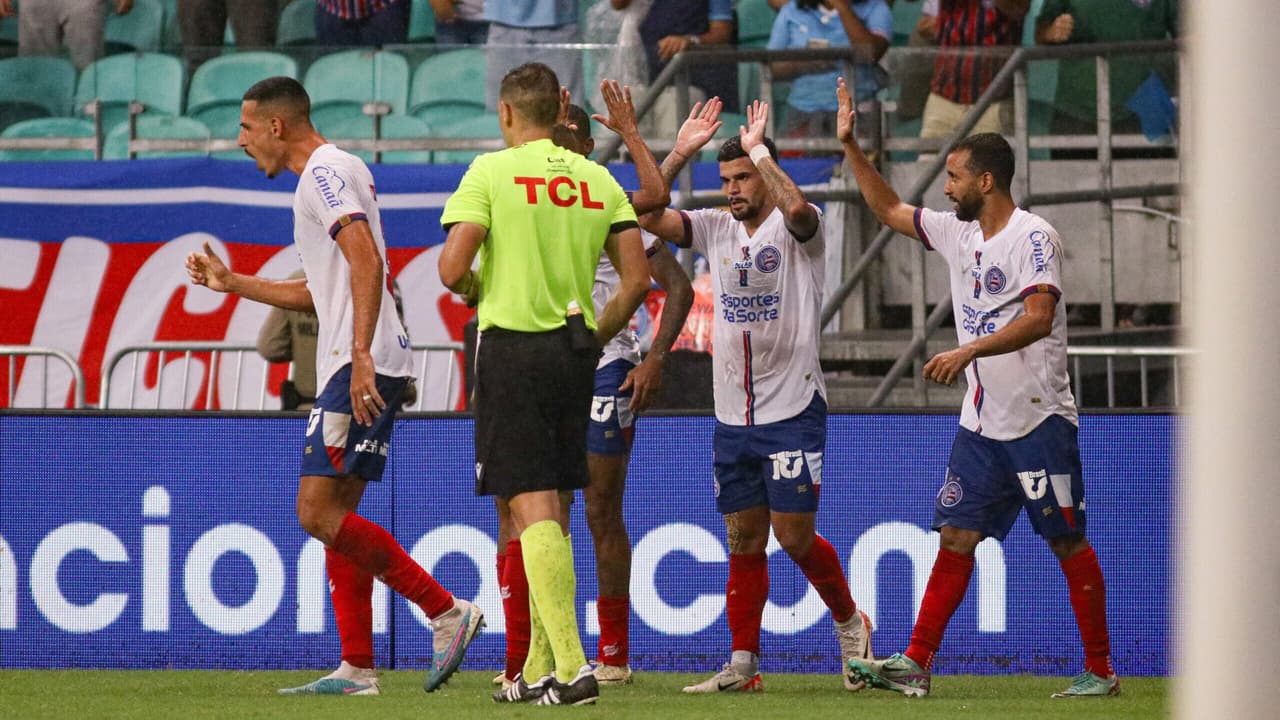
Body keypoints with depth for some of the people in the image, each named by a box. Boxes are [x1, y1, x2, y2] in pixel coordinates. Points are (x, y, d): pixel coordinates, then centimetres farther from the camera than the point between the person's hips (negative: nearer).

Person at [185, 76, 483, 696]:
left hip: (360, 366, -11)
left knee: (318, 512, -13)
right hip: (351, 366, 11)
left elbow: (367, 262, -22)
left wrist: (360, 354, -29)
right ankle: (357, 669, 8)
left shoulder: (325, 172, -8)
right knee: (334, 514, 9)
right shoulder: (329, 174, 24)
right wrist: (232, 283, 34)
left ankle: (446, 610, -12)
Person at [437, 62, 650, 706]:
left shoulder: (492, 171, -7)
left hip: (512, 346, -5)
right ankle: (540, 671, 17)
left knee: (532, 510, -7)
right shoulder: (597, 178, 8)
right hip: (575, 354, 5)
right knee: (552, 514, 13)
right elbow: (636, 278, 4)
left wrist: (474, 291, 8)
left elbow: (452, 269, -14)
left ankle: (571, 667, -19)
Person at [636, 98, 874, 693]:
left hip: (792, 409, -6)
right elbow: (650, 216, -1)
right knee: (744, 542, 6)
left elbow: (796, 208, -31)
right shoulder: (717, 228, 9)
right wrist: (681, 152, -7)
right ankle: (742, 663, 8)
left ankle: (849, 621, 19)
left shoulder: (797, 229, -6)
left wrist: (758, 149, -22)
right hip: (732, 415, 6)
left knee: (794, 536, -5)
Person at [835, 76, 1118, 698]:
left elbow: (1038, 319, -26)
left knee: (1068, 543, -1)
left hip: (1038, 419, -7)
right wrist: (850, 146, 20)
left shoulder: (1033, 237, -13)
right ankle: (915, 664, 0)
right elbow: (890, 210, 26)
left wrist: (968, 351, -33)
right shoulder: (957, 232, 12)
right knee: (955, 536, 2)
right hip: (981, 422, 7)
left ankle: (1100, 670, 6)